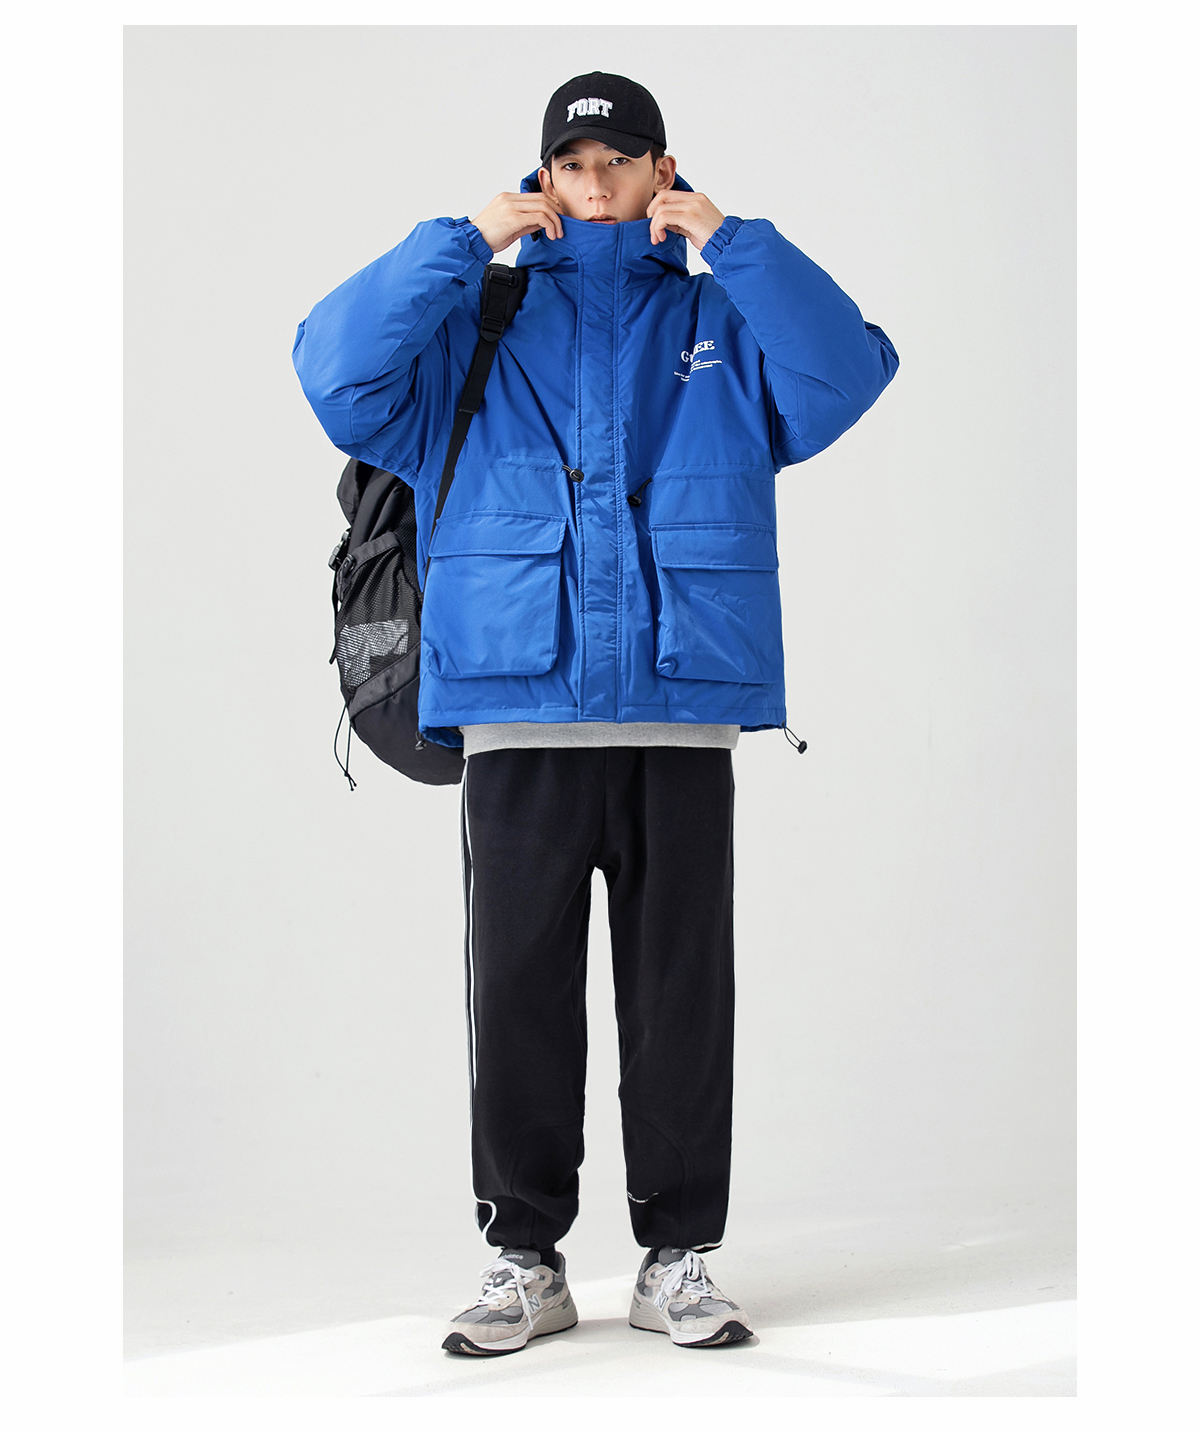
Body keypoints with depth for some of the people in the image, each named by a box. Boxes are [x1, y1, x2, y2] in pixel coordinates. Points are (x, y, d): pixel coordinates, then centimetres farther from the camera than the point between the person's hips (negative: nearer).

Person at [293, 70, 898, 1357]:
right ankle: (524, 1259, 13)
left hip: (685, 718, 0)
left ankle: (678, 1259, 14)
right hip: (518, 717, 0)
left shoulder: (724, 322, 15)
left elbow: (848, 373, -3)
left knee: (682, 996, 4)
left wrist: (735, 241, -4)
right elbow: (335, 370, -2)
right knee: (519, 994, 2)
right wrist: (461, 242, -5)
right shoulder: (476, 324, 14)